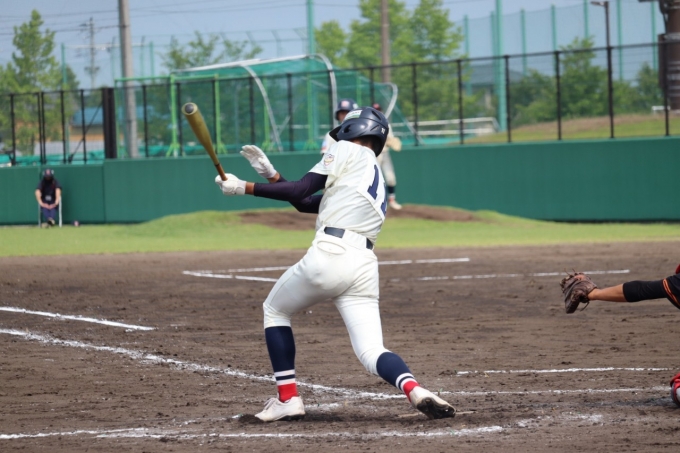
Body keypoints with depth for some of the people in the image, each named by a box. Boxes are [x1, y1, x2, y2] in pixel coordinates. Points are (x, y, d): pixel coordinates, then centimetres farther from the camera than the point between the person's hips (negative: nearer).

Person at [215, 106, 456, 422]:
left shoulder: (348, 151, 8)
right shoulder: (377, 180, 30)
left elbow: (301, 190, -1)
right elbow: (305, 204, 30)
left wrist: (244, 188, 5)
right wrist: (270, 174, 31)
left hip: (329, 255, -6)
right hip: (363, 266, 6)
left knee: (275, 311, 19)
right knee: (371, 351, -1)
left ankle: (288, 399, 12)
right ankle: (415, 391, -31)